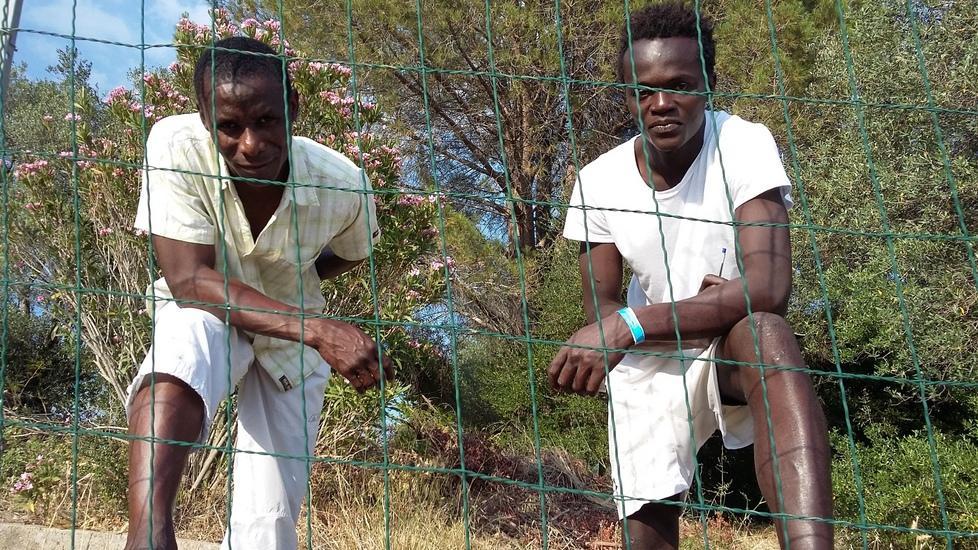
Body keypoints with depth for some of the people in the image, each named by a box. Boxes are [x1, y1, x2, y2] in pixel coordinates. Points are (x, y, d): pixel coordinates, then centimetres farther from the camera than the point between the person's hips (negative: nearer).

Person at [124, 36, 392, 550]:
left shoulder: (342, 184, -24)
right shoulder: (177, 146, -30)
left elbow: (351, 252, 3)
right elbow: (190, 281, -33)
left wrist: (295, 279, -13)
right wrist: (319, 330, -41)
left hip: (293, 334, 2)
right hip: (205, 314, -2)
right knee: (172, 377, -40)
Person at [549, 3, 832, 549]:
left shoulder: (745, 146, -18)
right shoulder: (599, 183, -9)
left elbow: (769, 289, -29)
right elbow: (601, 314, -6)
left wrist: (630, 324, -37)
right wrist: (701, 312, -26)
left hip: (737, 355, -3)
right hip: (649, 369, 3)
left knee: (763, 332, -37)